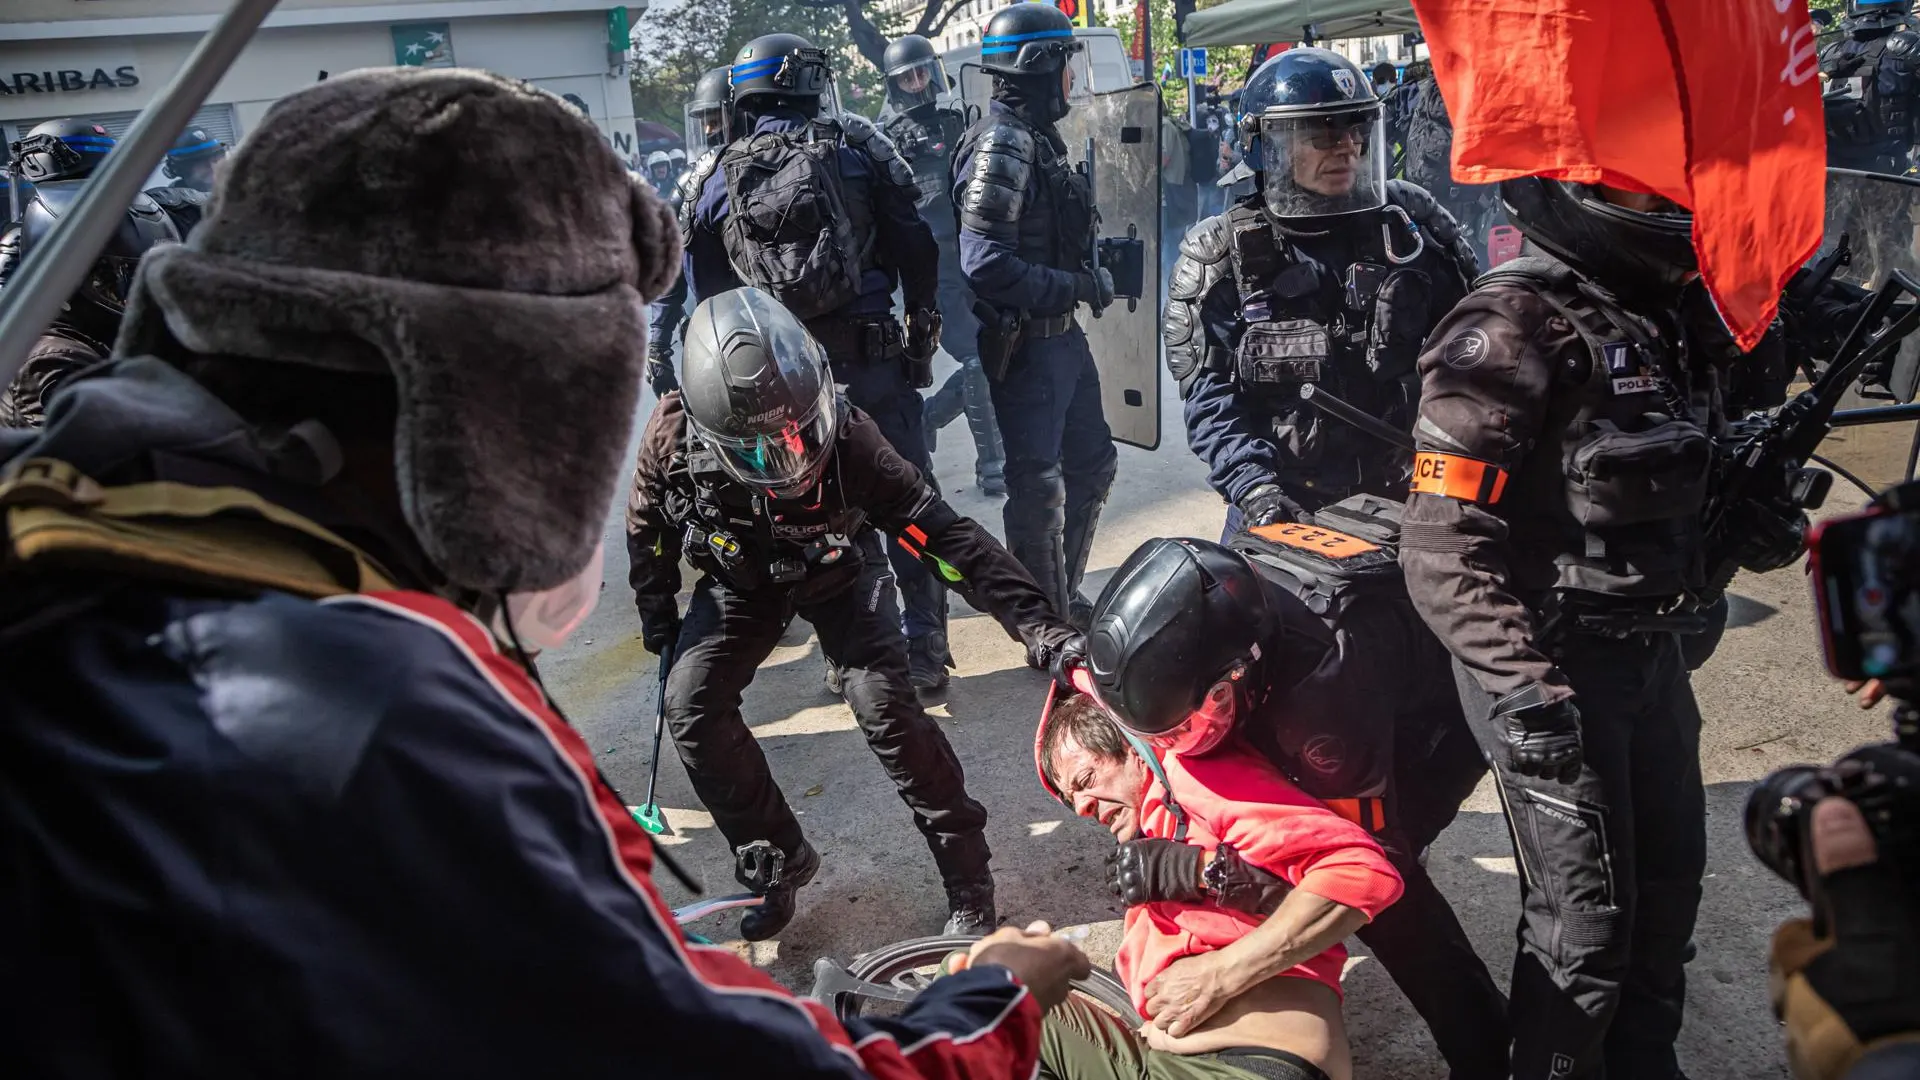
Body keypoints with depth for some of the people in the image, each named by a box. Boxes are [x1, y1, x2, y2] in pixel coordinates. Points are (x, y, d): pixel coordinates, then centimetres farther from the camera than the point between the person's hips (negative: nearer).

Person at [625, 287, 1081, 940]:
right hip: (740, 581, 3)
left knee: (883, 704, -21)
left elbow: (942, 534, -37)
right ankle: (779, 858, 9)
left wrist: (1038, 624, -43)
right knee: (692, 709, -13)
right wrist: (659, 624, 1)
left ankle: (966, 874, -2)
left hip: (837, 573, -2)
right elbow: (648, 530, -7)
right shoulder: (673, 436, -30)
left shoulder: (845, 438, -37)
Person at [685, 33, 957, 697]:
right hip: (872, 358, -2)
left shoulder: (724, 179, 6)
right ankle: (922, 652, 8)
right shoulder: (859, 148, 1)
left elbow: (705, 283, 7)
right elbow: (916, 245, -2)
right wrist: (923, 322, 10)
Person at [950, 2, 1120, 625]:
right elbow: (986, 265, -27)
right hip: (1024, 343, -10)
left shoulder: (1037, 135, 13)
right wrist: (1078, 287, -20)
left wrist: (1091, 278, 6)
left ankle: (1065, 598, 34)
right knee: (1038, 487, 0)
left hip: (1061, 334, 10)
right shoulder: (1002, 143, -18)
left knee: (1092, 464, 19)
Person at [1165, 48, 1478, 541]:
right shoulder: (1222, 255, -3)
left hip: (1406, 496, 2)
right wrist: (1253, 486, -21)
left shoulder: (1412, 222, 5)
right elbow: (1209, 394, -9)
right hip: (1284, 509, -2)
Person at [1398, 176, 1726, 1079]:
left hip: (1649, 648, 9)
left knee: (1668, 880, 20)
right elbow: (1445, 553, -23)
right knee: (1586, 920, 2)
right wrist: (1526, 692, -26)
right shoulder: (1516, 326, -19)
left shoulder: (1659, 313, 9)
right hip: (1552, 663, -9)